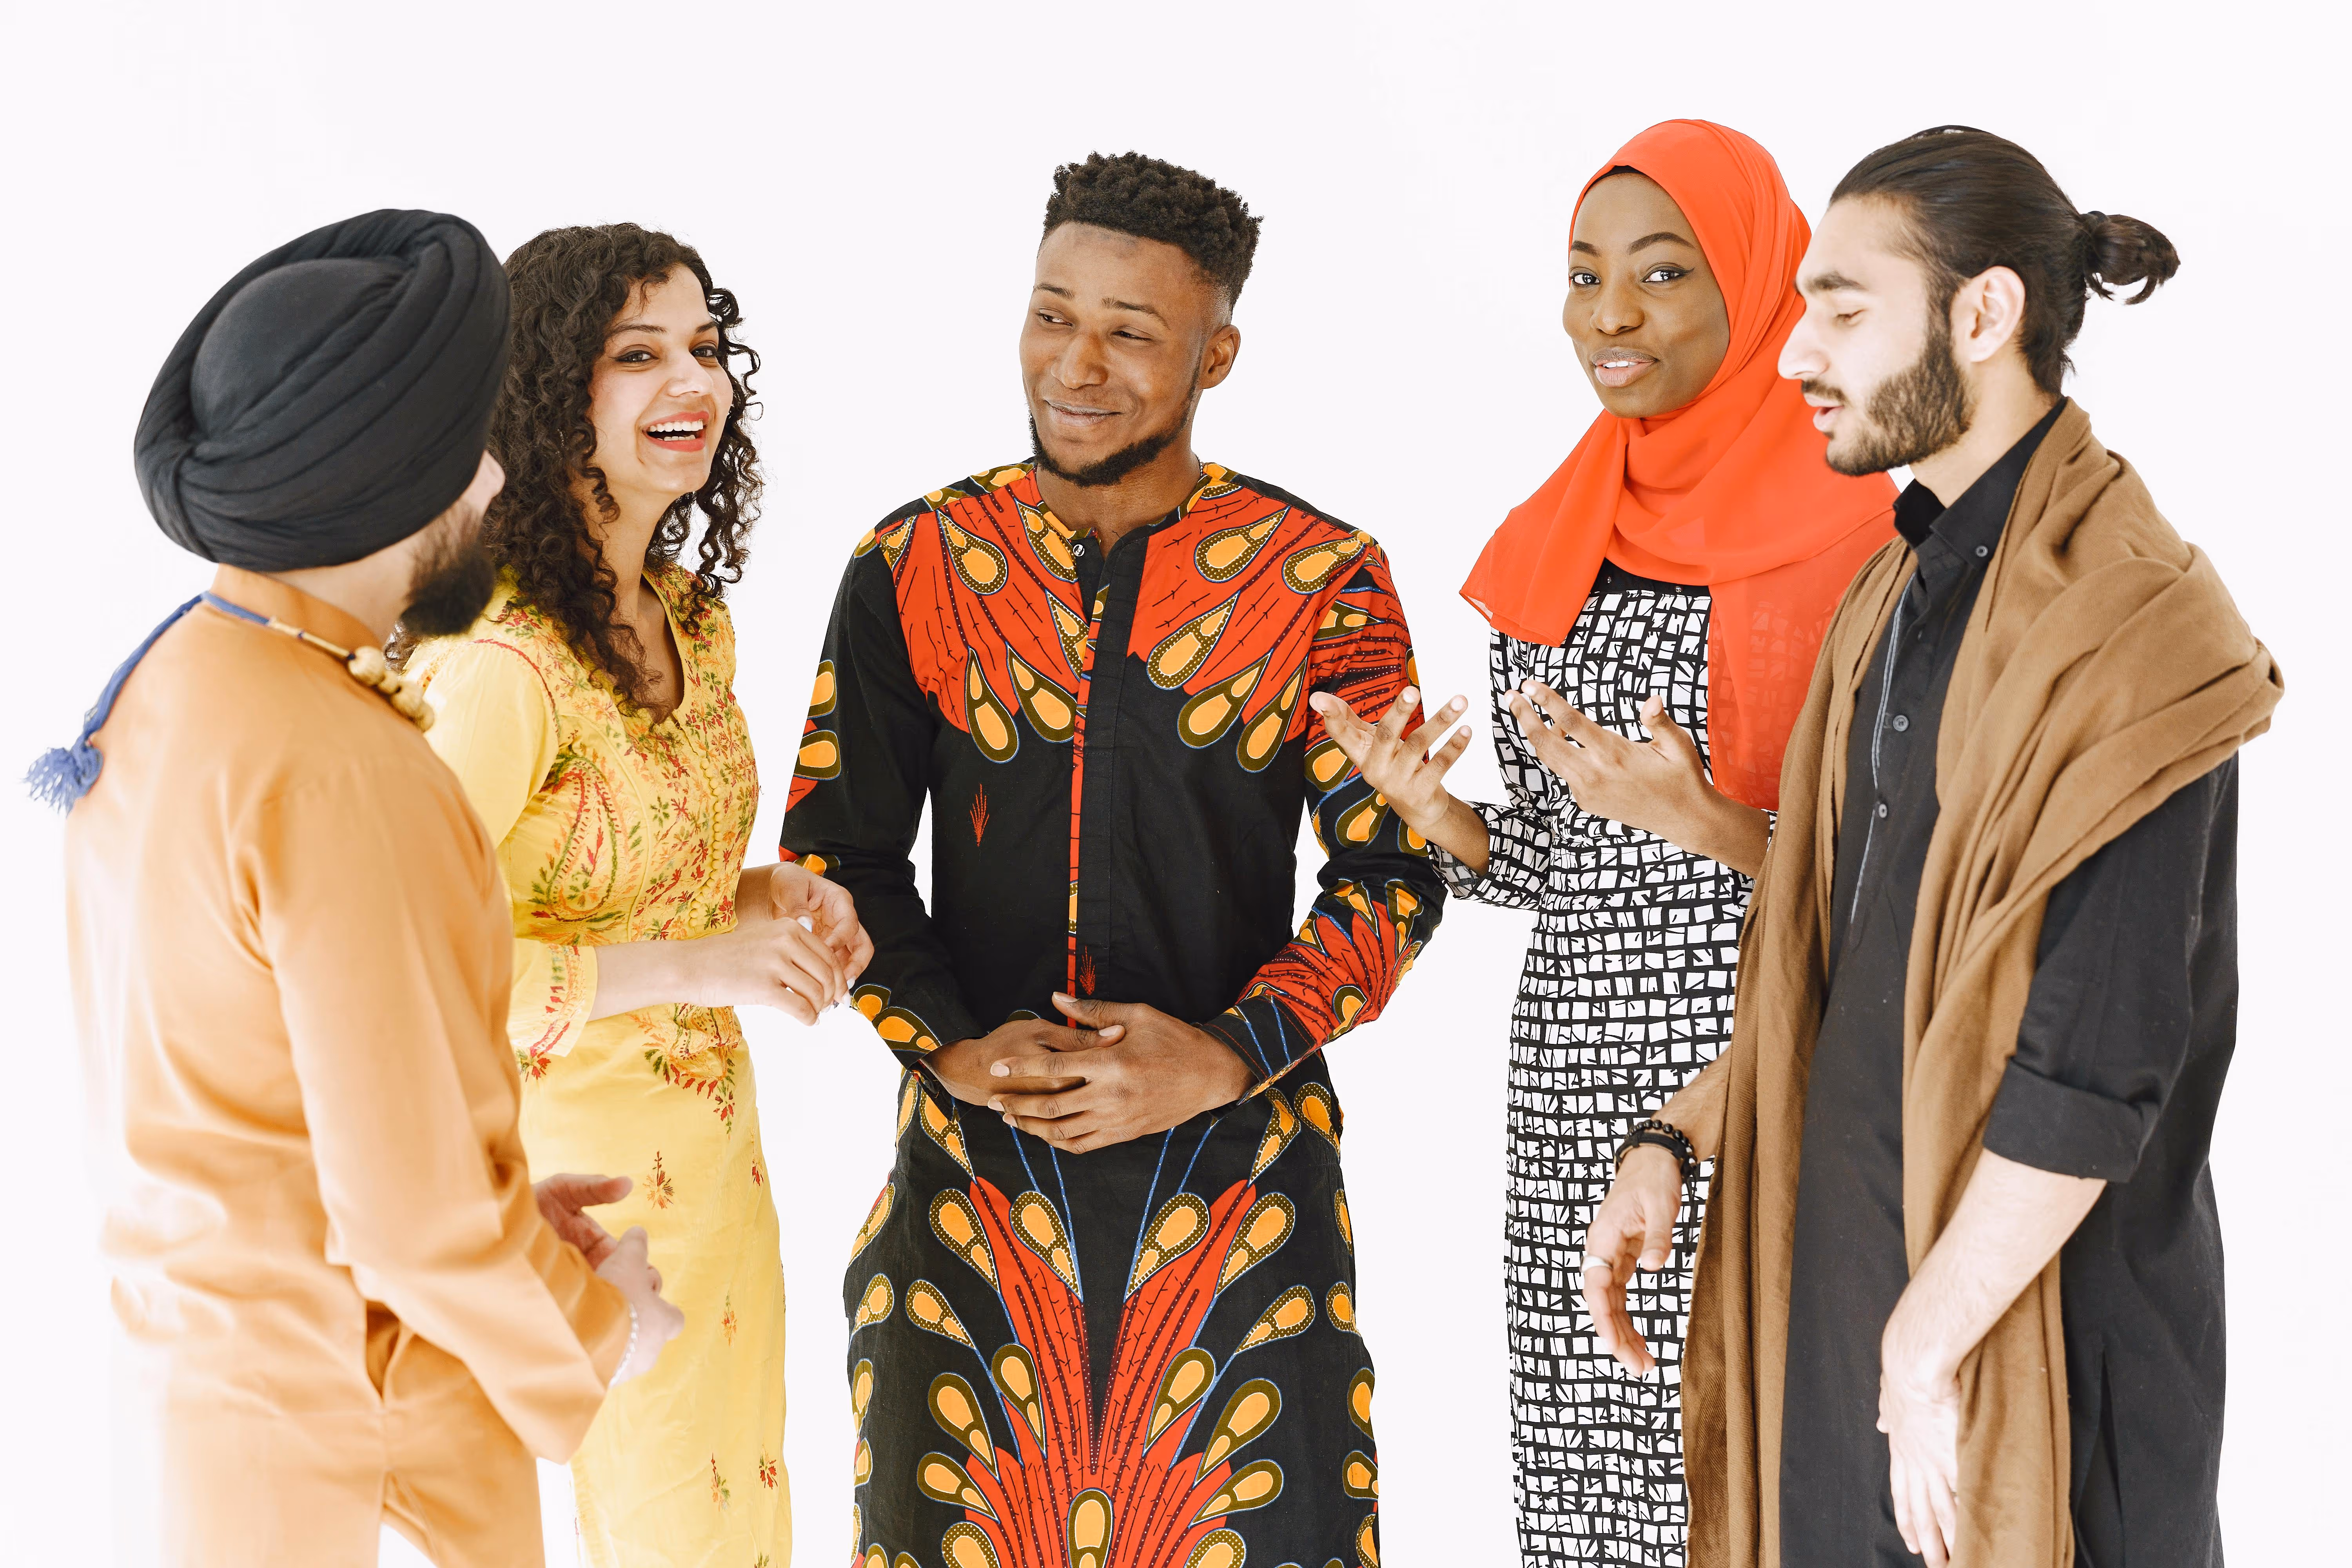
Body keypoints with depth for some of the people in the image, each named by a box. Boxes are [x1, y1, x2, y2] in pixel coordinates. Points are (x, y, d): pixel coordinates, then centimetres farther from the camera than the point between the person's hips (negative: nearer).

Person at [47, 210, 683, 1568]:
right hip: (357, 1452, -8)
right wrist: (598, 1327, -6)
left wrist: (497, 1204, 12)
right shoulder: (342, 776, -26)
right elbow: (413, 1217, -23)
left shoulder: (160, 689, 2)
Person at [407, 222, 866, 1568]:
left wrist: (765, 895, -2)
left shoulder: (694, 619, 5)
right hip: (578, 1171, -8)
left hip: (716, 1143, 8)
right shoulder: (504, 659, -23)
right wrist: (692, 965, -27)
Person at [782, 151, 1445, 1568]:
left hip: (1241, 1158, -1)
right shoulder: (913, 568, 3)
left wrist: (1228, 1053, -14)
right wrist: (952, 1047, -9)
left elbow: (1394, 875, -1)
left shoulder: (1323, 582, -2)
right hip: (974, 1159, 2)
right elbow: (837, 854, 6)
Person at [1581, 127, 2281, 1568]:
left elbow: (2098, 1065, -23)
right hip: (1844, 1261, 8)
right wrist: (1679, 1141, 8)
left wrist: (1929, 1345, -20)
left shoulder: (2126, 624, -19)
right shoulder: (1902, 595, 10)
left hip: (2027, 1308, -8)